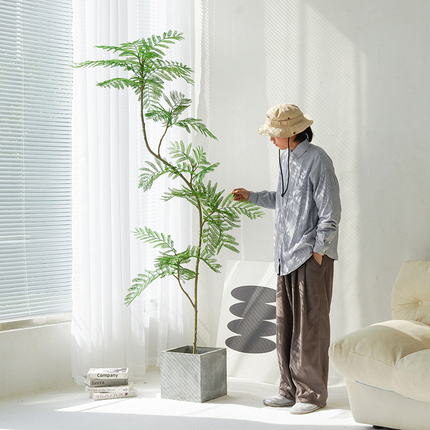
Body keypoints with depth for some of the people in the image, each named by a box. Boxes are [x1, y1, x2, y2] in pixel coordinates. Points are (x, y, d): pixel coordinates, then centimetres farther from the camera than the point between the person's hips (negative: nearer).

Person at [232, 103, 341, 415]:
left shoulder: (317, 160, -11)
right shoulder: (286, 158, 15)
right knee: (286, 325, 10)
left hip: (311, 255, -8)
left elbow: (330, 211, -13)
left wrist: (318, 250, -14)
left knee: (310, 326, -3)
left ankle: (313, 392, 7)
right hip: (287, 255, 8)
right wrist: (252, 197, 24)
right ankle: (291, 389, 19)